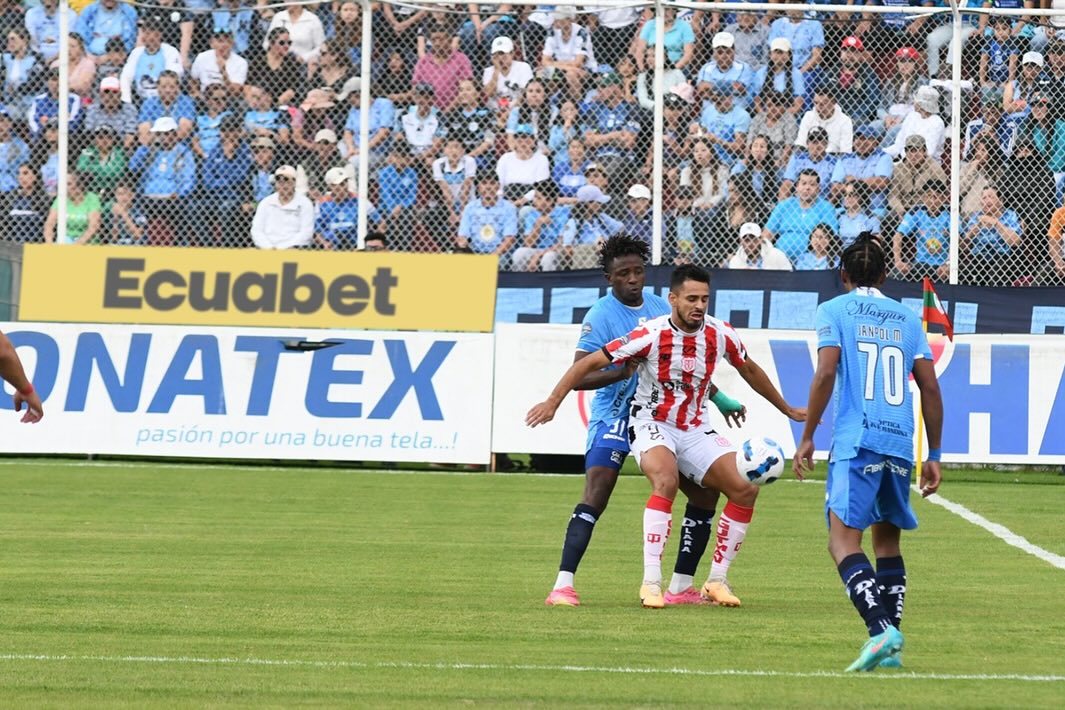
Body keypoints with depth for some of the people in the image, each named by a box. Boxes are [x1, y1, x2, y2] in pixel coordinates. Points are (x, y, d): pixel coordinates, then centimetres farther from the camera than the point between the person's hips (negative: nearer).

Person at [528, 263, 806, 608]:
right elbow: (590, 363, -15)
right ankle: (651, 583, -32)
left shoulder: (720, 334, -6)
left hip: (695, 430, 5)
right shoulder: (651, 335, -20)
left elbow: (749, 369, 15)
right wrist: (553, 402, -21)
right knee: (666, 481, -34)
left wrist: (787, 410, 26)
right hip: (652, 425, -5)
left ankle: (717, 580, 3)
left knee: (744, 489, -10)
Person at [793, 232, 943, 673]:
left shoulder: (834, 311, 6)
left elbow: (826, 373, -8)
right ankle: (891, 646, 11)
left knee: (843, 541, -9)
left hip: (856, 442, -5)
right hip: (901, 446, 5)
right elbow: (930, 390, 12)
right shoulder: (907, 318, 17)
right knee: (887, 541, 18)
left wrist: (807, 436, -2)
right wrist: (934, 456, 17)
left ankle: (881, 629, -30)